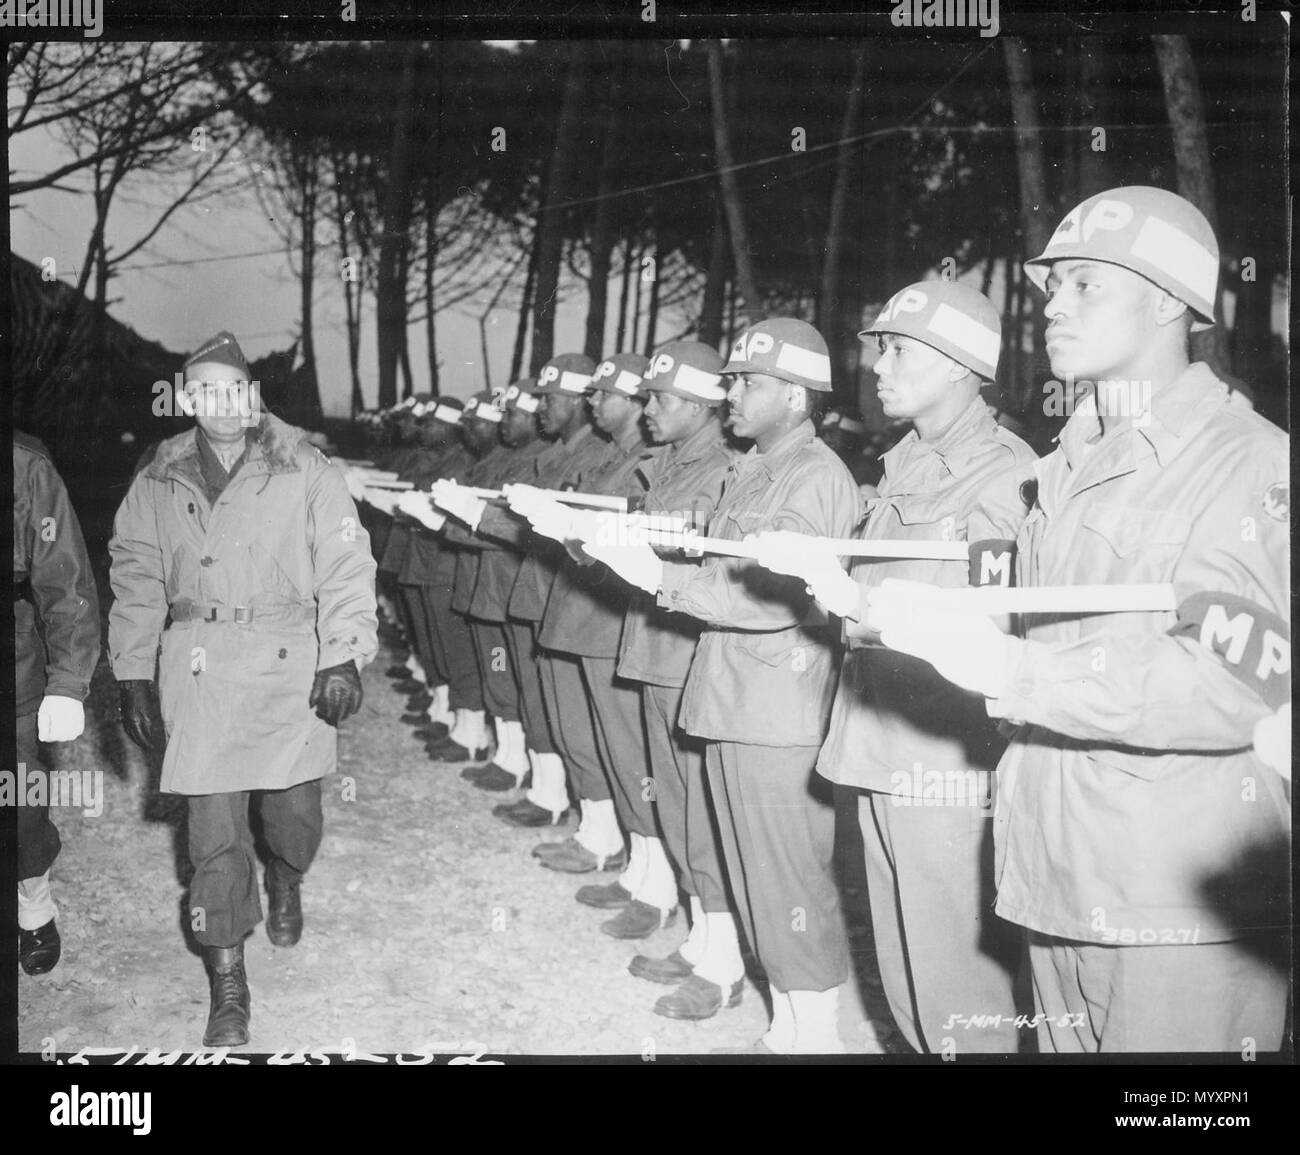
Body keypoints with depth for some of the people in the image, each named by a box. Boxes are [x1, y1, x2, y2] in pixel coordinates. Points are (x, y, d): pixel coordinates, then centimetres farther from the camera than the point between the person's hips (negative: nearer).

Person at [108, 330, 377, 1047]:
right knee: (213, 829, 1)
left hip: (291, 665, -1)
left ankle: (286, 882, 45)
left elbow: (346, 566, -3)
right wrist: (134, 677, 6)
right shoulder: (157, 483, 8)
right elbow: (136, 580, 10)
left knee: (293, 807, 7)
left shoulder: (306, 472, 0)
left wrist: (343, 656, -10)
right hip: (197, 671, 1)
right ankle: (227, 984, 12)